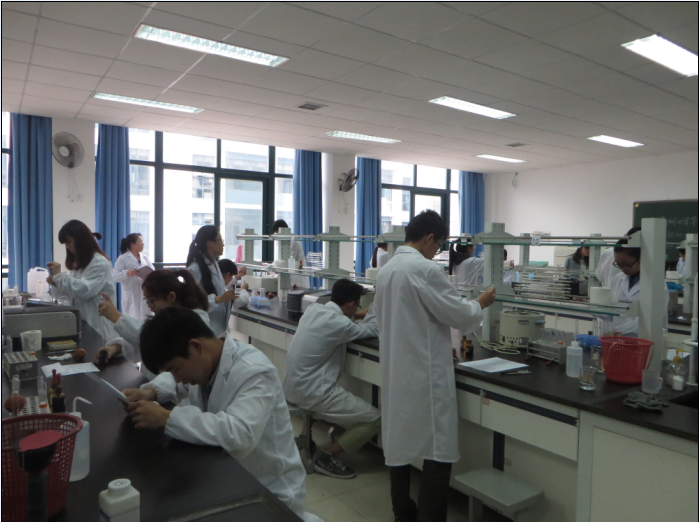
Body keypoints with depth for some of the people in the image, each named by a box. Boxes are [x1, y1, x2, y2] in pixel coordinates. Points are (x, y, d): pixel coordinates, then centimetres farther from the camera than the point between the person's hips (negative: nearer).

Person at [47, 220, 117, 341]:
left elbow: (84, 290, -22)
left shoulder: (100, 263, -13)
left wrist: (59, 275, -17)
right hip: (80, 323, 8)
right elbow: (74, 292, 17)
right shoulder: (79, 263, 16)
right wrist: (56, 283, -1)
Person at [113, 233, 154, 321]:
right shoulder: (123, 258, -1)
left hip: (146, 295, 5)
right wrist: (127, 273, -27)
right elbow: (115, 276, -9)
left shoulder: (145, 257, 13)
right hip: (131, 296, -5)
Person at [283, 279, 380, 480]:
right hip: (312, 393, -9)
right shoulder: (337, 323, -21)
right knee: (375, 419, -4)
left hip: (294, 386, 9)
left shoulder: (313, 310, 3)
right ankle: (326, 456, 3)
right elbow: (373, 330, -7)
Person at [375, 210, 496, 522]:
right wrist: (481, 303, 8)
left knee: (399, 445, 15)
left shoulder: (386, 270, 10)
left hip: (395, 372, 9)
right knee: (438, 451, 1)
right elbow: (458, 315, -12)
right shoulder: (426, 269, -17)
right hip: (425, 374, -9)